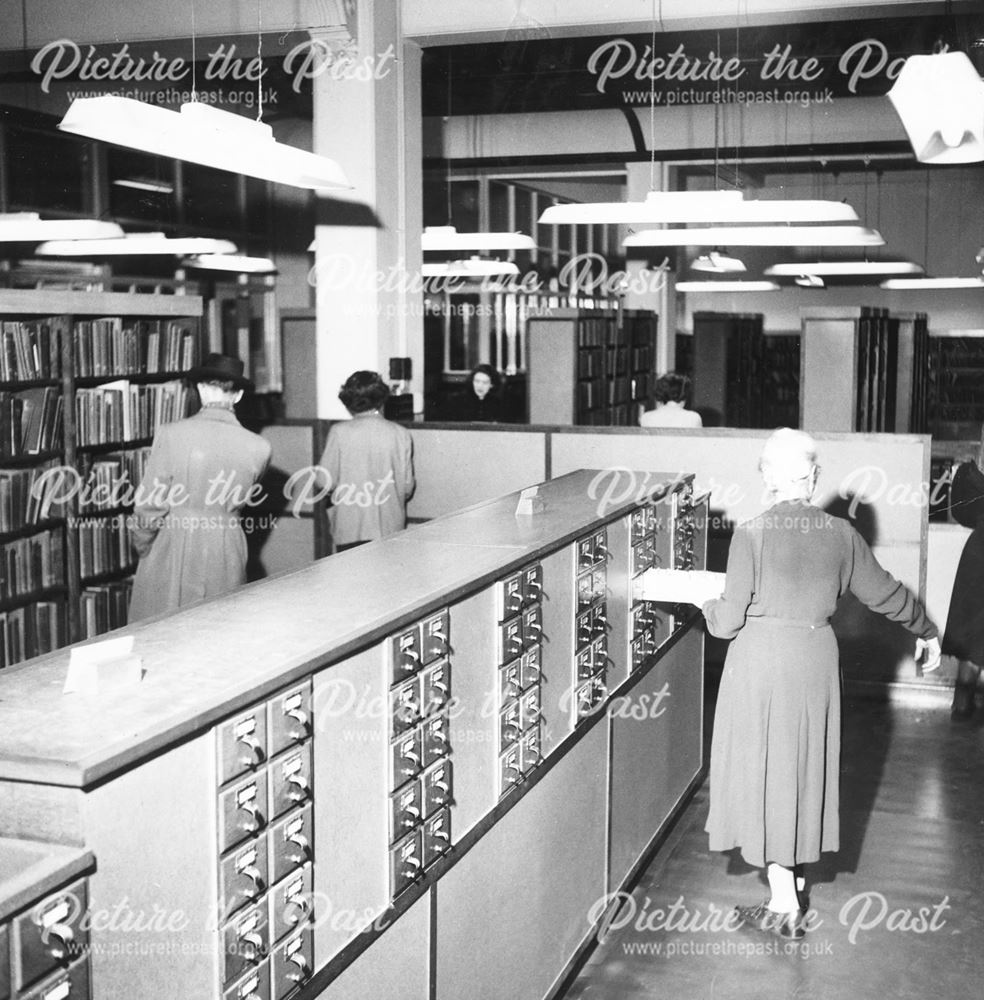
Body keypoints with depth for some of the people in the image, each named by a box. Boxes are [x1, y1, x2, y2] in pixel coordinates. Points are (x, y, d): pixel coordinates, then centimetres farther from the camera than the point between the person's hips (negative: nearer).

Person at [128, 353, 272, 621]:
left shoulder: (170, 434, -12)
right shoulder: (258, 447, -6)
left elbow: (149, 504, -7)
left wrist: (141, 544, 9)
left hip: (172, 551, -2)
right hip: (225, 557, 2)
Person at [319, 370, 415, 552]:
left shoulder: (339, 432, -7)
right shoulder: (401, 435, -1)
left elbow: (326, 482, -5)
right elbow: (408, 486, 3)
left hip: (349, 529, -2)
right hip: (390, 529, 2)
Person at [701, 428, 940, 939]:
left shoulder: (751, 534, -13)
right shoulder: (840, 534, -2)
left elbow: (730, 620, -11)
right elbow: (884, 592, 10)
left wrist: (707, 605, 12)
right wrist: (927, 632, 27)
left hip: (761, 661, -4)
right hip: (815, 661, 4)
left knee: (765, 769, 7)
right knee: (805, 768, 18)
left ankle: (784, 906, 10)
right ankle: (796, 885, 33)